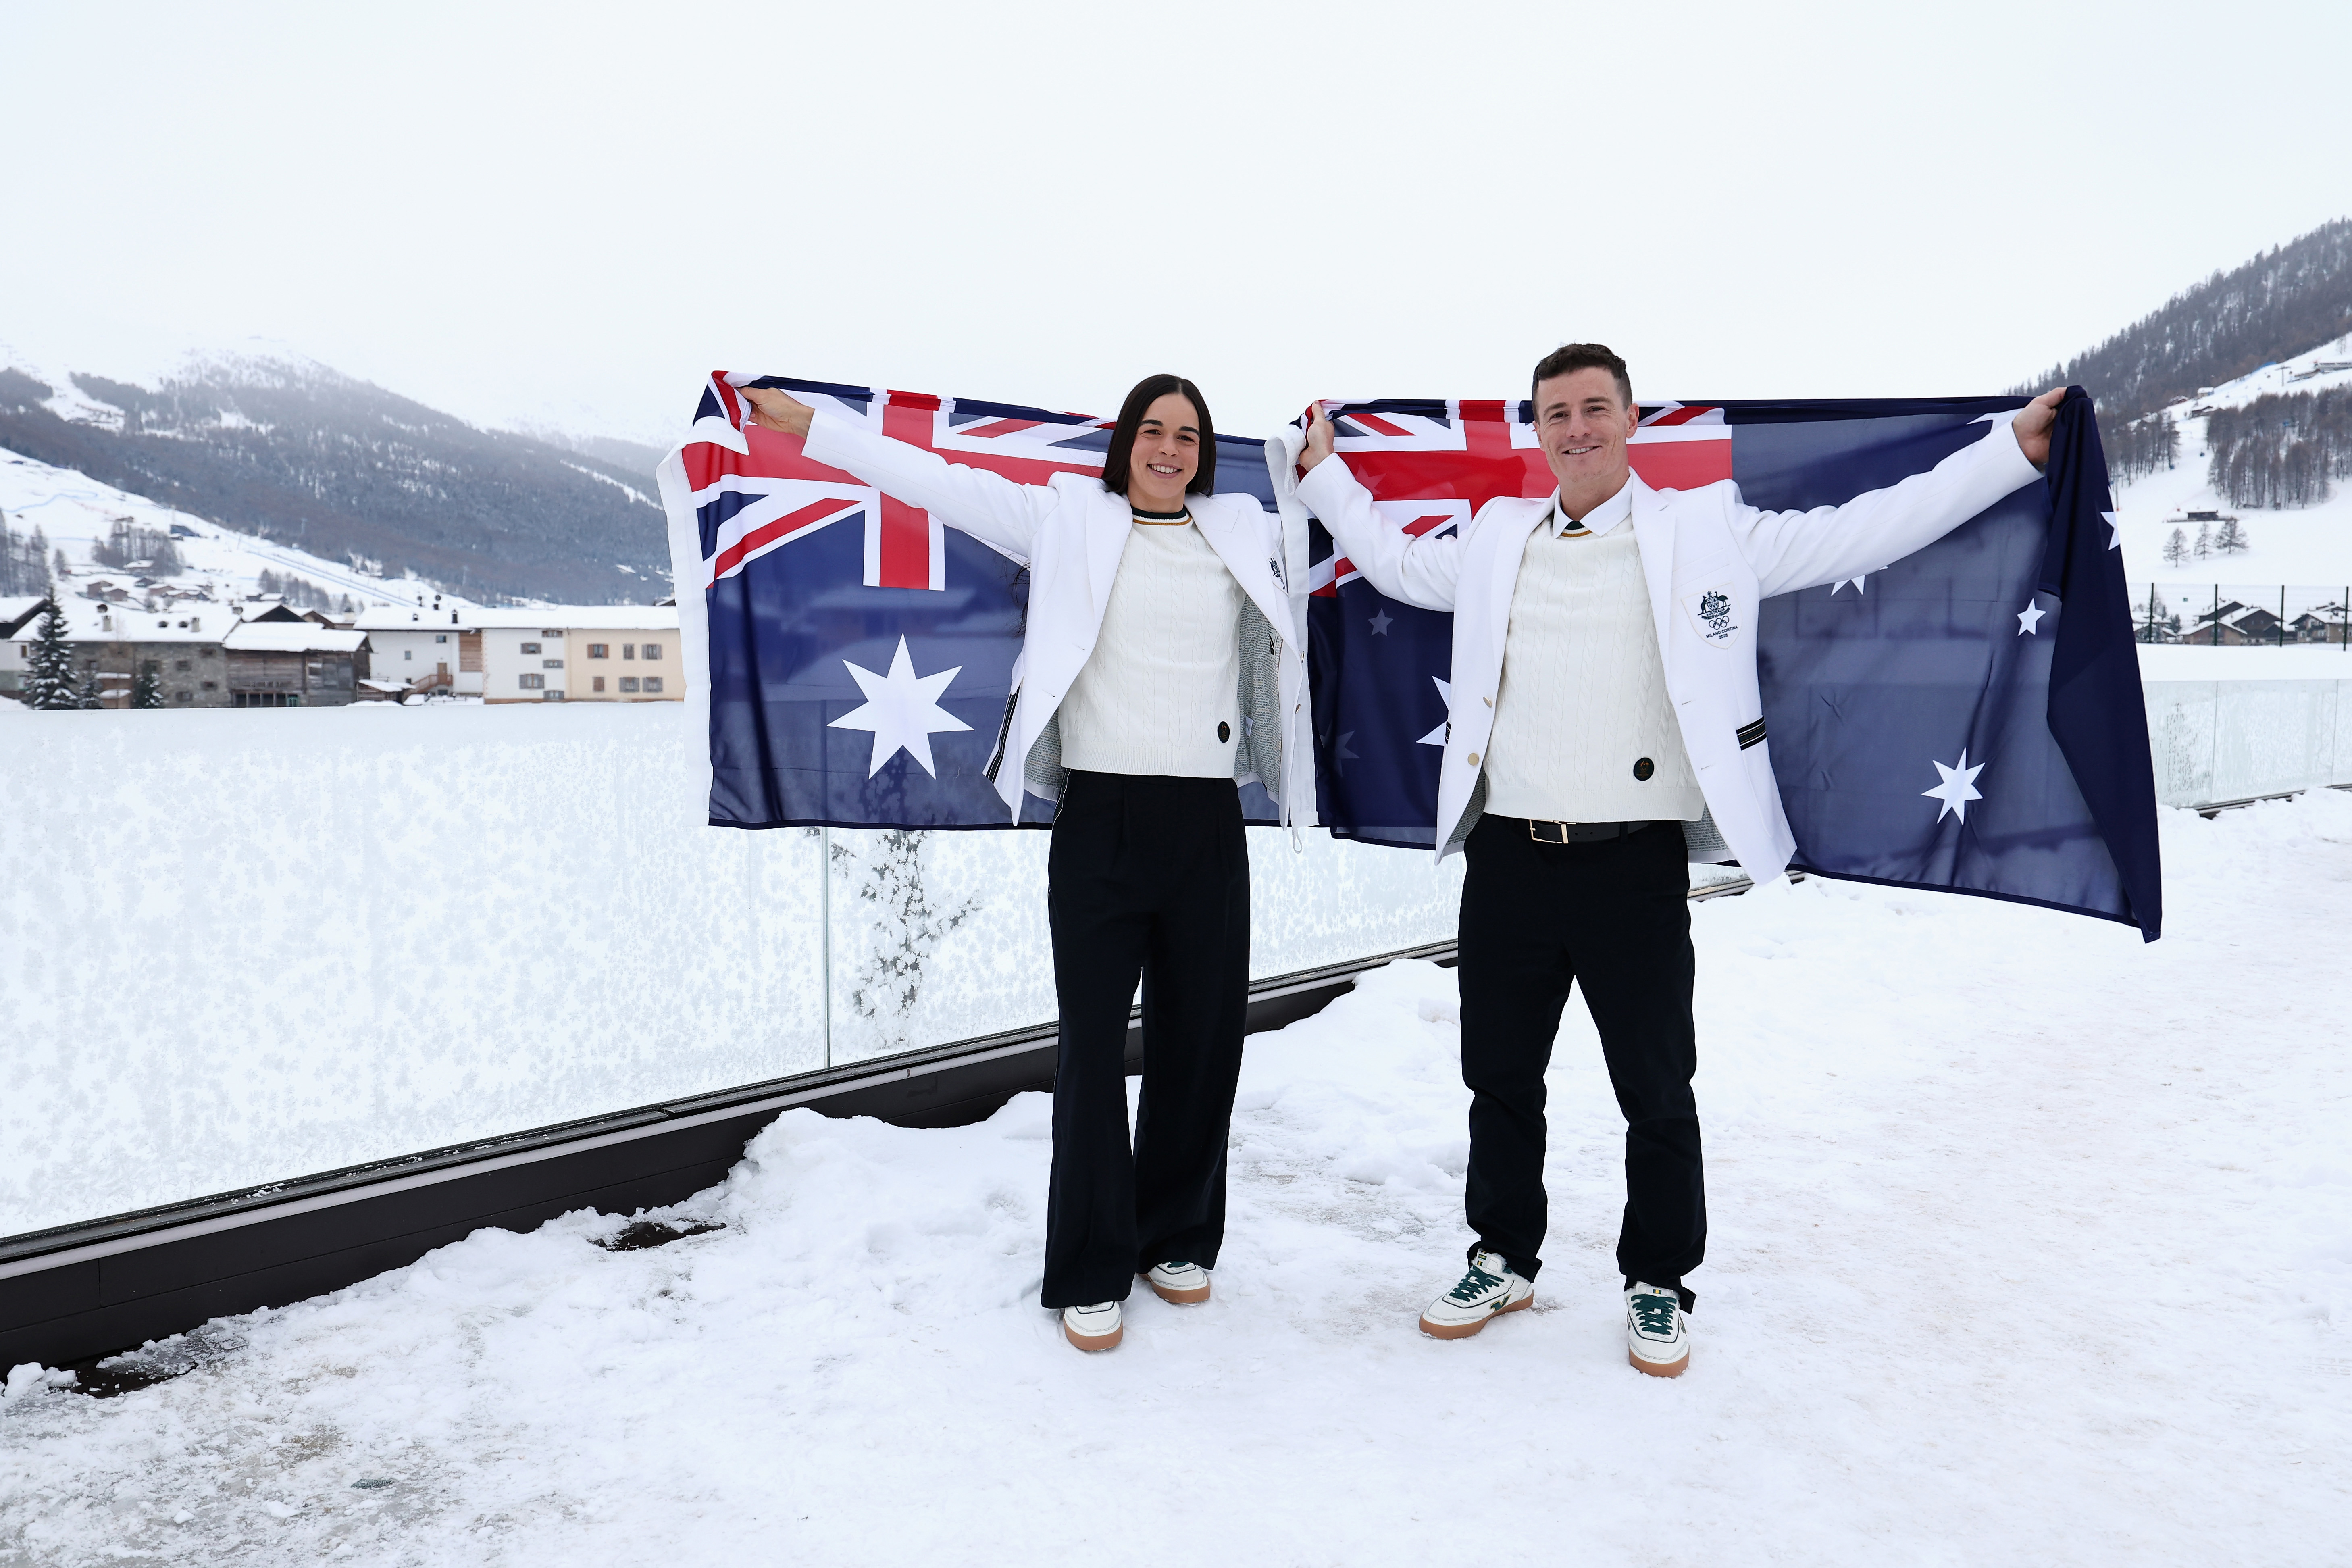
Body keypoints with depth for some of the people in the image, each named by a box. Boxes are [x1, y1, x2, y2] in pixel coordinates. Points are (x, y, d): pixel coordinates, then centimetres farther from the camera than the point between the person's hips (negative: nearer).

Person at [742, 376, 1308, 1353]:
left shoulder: (1247, 534, 13)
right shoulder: (1066, 519, 6)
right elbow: (938, 481, 7)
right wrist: (809, 426, 8)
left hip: (1208, 823, 3)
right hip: (1101, 820, -2)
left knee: (1200, 1041, 9)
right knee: (1093, 1047, 0)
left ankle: (1176, 1238, 28)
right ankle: (1093, 1273, 13)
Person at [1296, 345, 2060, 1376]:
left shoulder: (1704, 532, 2)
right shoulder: (1497, 539, 12)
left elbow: (1859, 533, 2)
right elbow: (1396, 563, 27)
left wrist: (2013, 447, 0)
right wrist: (1325, 473, 28)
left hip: (1635, 865, -3)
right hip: (1508, 857, 3)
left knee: (1657, 1092, 8)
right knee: (1499, 1079, 14)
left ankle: (1658, 1286, 28)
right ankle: (1502, 1262, 33)